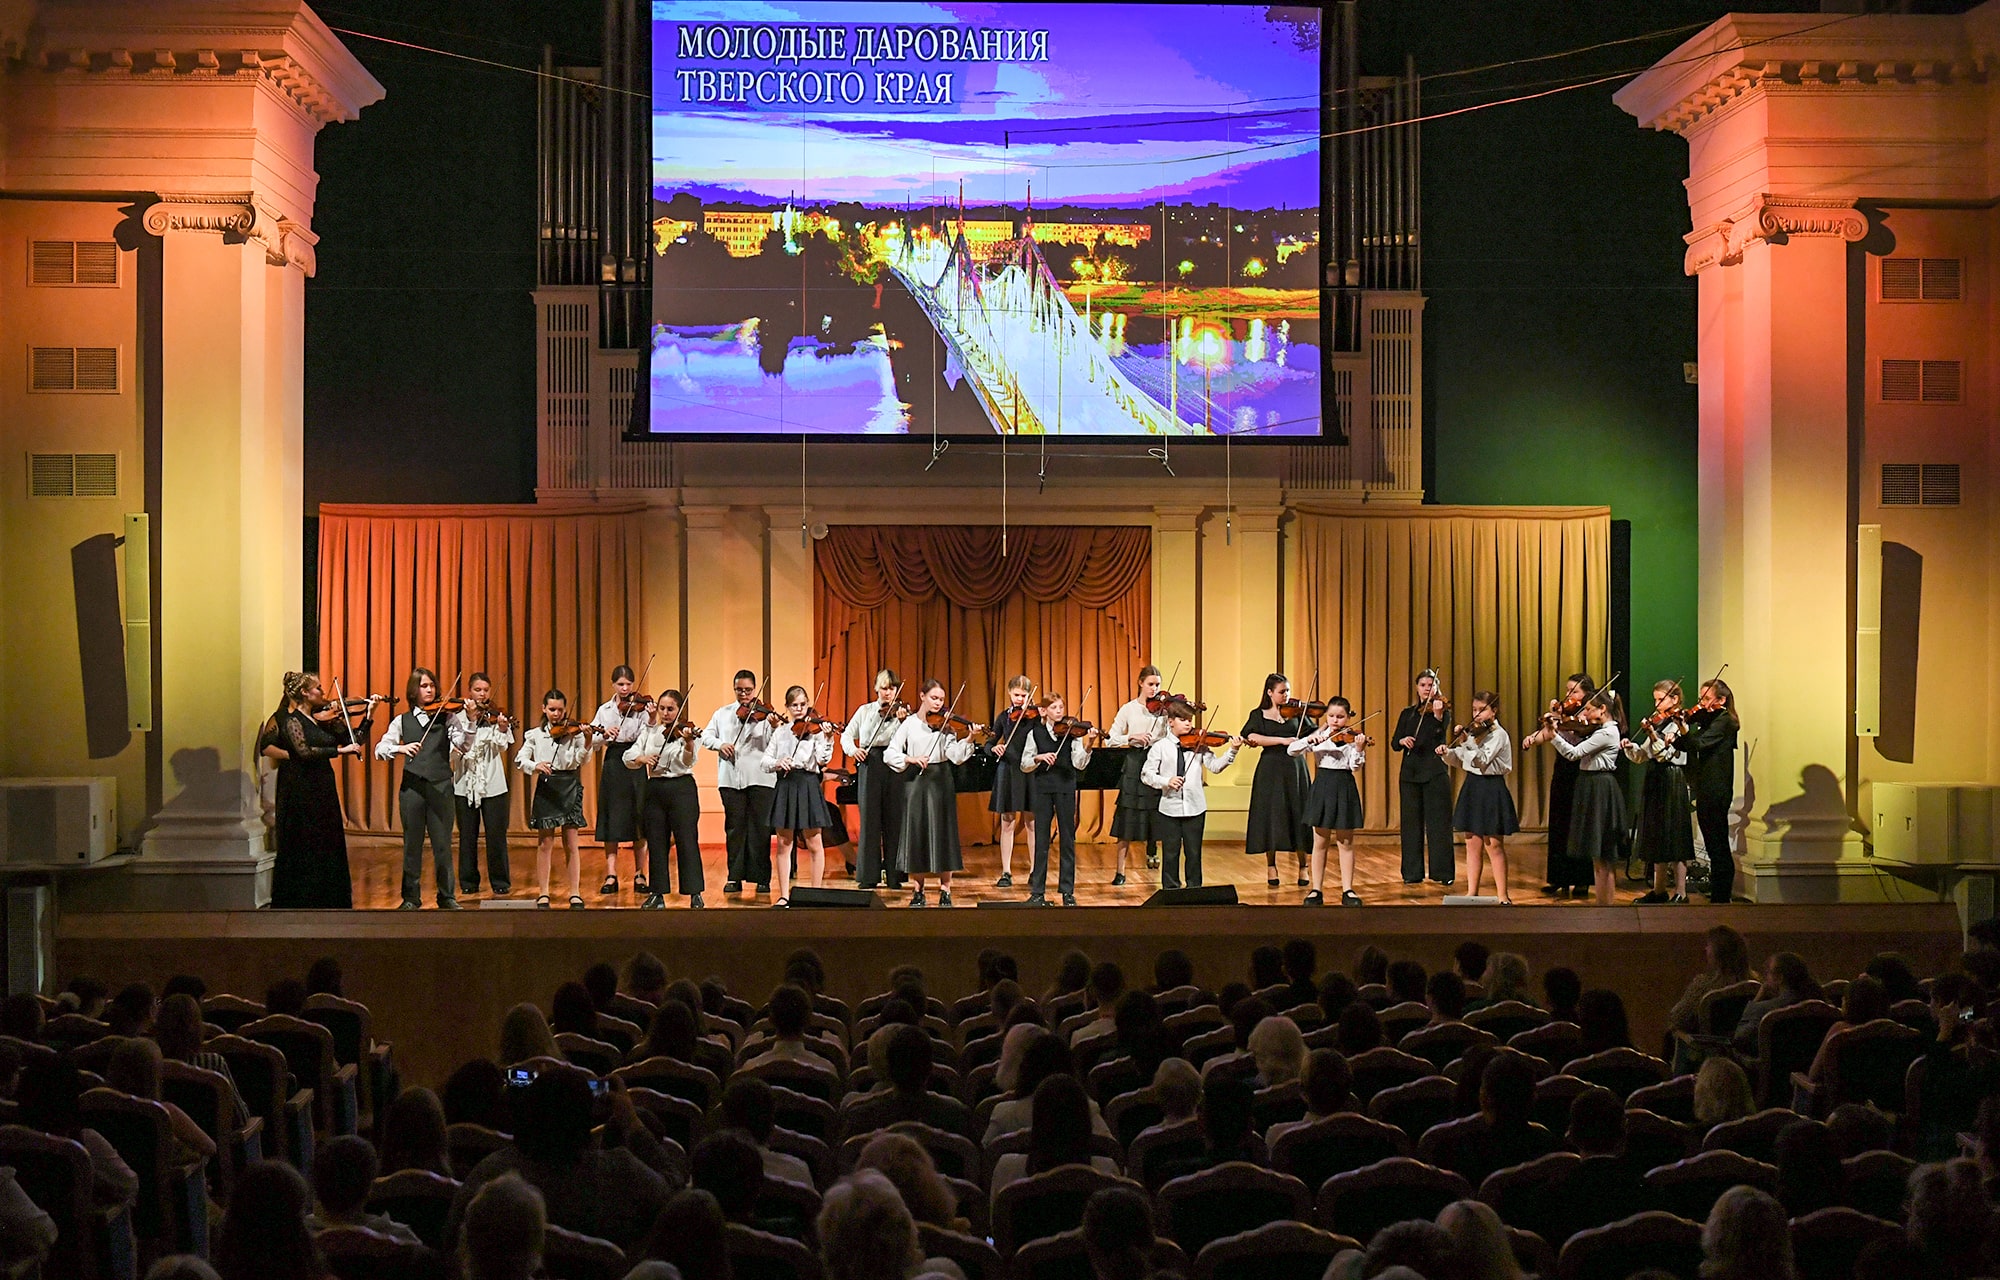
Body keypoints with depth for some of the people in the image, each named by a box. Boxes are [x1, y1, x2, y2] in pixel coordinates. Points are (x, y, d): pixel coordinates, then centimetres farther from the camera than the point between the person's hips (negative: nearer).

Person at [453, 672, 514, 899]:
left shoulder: (496, 716, 3)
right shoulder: (459, 717, 3)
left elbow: (502, 747, -9)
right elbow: (459, 746, -10)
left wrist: (502, 730, -28)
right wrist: (470, 720, -20)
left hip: (492, 784, 0)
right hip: (465, 784, 0)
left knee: (496, 836, -2)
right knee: (467, 836, 5)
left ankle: (500, 883, 6)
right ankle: (469, 883, 15)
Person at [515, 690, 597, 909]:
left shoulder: (574, 732, 1)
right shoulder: (535, 735, 7)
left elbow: (580, 760, -10)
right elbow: (520, 759, -2)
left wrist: (587, 744, -29)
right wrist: (535, 766, -22)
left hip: (569, 787, -1)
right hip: (546, 787, 1)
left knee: (571, 843, 0)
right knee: (545, 843, 4)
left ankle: (575, 893, 3)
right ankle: (544, 894, 9)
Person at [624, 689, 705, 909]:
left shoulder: (688, 732, -3)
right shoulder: (649, 733, 10)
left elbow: (688, 761, -20)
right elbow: (628, 757, 3)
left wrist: (688, 743, -40)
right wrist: (642, 758, -18)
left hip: (682, 789, -4)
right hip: (655, 790, 4)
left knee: (687, 841, -6)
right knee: (656, 843, 7)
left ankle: (695, 894, -3)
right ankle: (657, 894, 13)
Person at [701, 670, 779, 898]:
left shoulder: (764, 714, 3)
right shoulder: (722, 714, 16)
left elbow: (773, 746, -8)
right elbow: (706, 736, 11)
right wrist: (720, 744, -9)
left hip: (759, 778, -3)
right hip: (731, 779, 3)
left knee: (760, 829, -1)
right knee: (734, 828, 5)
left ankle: (762, 878, 5)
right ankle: (735, 877, 11)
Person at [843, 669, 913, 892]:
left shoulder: (902, 712, 5)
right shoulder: (865, 711, 12)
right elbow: (847, 735, 10)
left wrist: (902, 721, -25)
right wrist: (853, 749, -10)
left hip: (895, 768, -1)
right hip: (870, 767, 1)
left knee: (894, 820, 0)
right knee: (870, 820, 1)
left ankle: (894, 875, 6)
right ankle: (869, 875, 5)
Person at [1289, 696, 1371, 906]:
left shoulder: (1352, 738, -2)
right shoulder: (1319, 736, 4)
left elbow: (1355, 765, -12)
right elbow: (1292, 750, -3)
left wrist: (1359, 748, -30)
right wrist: (1311, 739, -18)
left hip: (1344, 788, -2)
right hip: (1323, 786, 2)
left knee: (1345, 843, 3)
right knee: (1320, 842, 6)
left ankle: (1347, 890, 8)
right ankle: (1316, 890, 11)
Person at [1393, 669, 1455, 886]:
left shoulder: (1443, 710, 1)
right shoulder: (1408, 713, 12)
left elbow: (1441, 733, -20)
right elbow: (1394, 743, 6)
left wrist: (1438, 715, -39)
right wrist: (1403, 741, -16)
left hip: (1435, 772, -4)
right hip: (1411, 771, 4)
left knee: (1438, 821, -5)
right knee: (1412, 822, 4)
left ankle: (1442, 872, -3)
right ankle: (1413, 872, 9)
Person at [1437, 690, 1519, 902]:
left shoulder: (1498, 734, -12)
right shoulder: (1474, 732, 10)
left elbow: (1482, 761, -24)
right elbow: (1460, 760, 11)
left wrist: (1467, 742, -36)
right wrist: (1447, 753, -7)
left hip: (1491, 790, -7)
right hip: (1472, 788, 7)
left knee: (1493, 846, -2)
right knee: (1472, 844, 10)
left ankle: (1503, 896, 4)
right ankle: (1472, 893, 15)